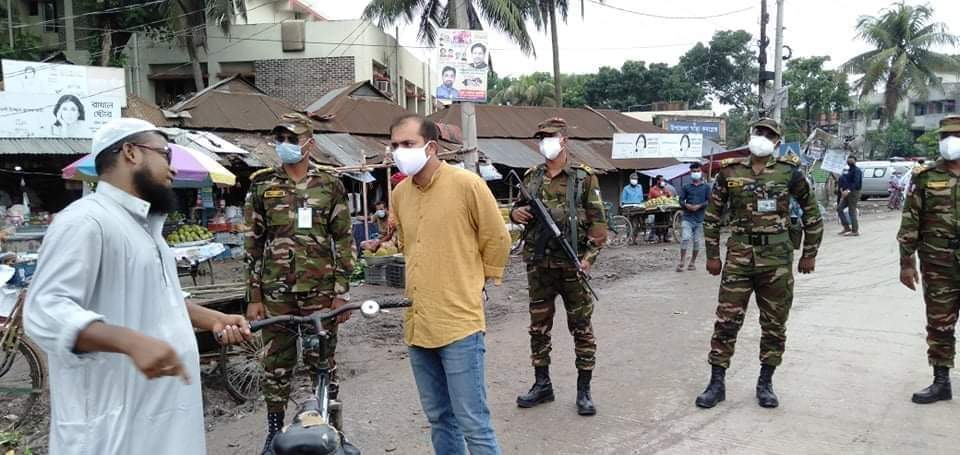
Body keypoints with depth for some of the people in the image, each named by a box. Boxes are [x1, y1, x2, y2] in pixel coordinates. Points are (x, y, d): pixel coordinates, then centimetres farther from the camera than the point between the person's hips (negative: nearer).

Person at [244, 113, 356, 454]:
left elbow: (344, 241, 2)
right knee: (276, 365, 8)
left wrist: (342, 293, -4)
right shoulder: (262, 186, 6)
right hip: (275, 292, 1)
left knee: (323, 363, 6)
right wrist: (253, 297, 2)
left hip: (321, 291, -1)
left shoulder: (329, 186, 3)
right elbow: (253, 245, 6)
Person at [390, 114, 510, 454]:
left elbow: (497, 241, -2)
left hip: (459, 324, -6)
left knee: (473, 423, -1)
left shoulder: (467, 184, -11)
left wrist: (471, 283, 6)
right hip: (417, 325, 6)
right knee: (439, 419, 17)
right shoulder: (399, 193, 8)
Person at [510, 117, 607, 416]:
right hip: (538, 266, 4)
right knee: (538, 328, 11)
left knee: (581, 328, 4)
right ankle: (542, 385, 25)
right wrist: (515, 213, -4)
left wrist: (589, 255, -13)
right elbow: (517, 209, 20)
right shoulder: (531, 178, 9)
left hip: (572, 266, -4)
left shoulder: (583, 178, -2)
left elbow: (598, 221, -4)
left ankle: (584, 391, 14)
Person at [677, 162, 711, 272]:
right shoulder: (685, 187, 9)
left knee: (697, 241, 5)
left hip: (700, 218, 1)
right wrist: (687, 206, -17)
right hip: (687, 217, -1)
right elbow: (681, 200, 3)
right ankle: (681, 262, -8)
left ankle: (693, 262, 19)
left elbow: (709, 201, 0)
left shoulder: (706, 187, 7)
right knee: (685, 238, -14)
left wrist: (699, 206, -15)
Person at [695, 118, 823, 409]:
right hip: (739, 257, 0)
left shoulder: (789, 173, 1)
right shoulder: (730, 172, 4)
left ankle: (765, 383, 23)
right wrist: (712, 254, 6)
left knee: (774, 324, 8)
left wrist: (810, 253, 8)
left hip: (777, 259, 0)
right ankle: (716, 383, 11)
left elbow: (812, 212, 9)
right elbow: (712, 215, 10)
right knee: (726, 321, 0)